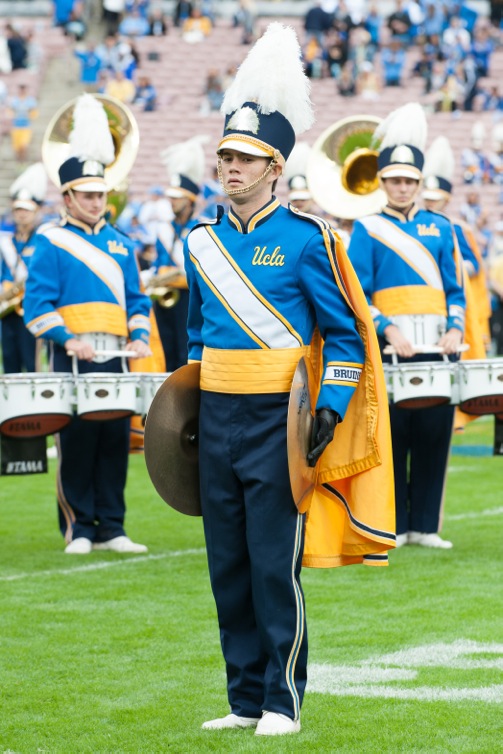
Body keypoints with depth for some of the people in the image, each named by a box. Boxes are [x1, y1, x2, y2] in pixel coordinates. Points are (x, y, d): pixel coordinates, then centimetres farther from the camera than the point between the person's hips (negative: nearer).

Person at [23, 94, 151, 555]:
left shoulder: (120, 244, 16)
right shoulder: (51, 242, 0)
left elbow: (136, 299, 17)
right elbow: (38, 304, -8)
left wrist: (139, 335, -1)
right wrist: (67, 339, -20)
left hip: (115, 358, 5)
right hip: (74, 358, -5)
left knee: (116, 439, 4)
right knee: (77, 443, -3)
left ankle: (111, 529, 10)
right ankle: (79, 529, 4)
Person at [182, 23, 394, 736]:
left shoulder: (305, 239, -7)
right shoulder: (202, 240, 9)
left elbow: (346, 333, -4)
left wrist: (330, 408, -12)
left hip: (278, 421, -5)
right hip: (216, 419, 5)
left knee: (277, 565, -4)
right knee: (228, 565, 8)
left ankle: (285, 700, 6)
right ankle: (246, 698, 16)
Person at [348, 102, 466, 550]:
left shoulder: (439, 228, 14)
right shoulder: (368, 229, 4)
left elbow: (456, 288, 13)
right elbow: (356, 293, -4)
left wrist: (456, 329, -5)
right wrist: (388, 331, -16)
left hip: (436, 347, 3)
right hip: (389, 346, -3)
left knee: (435, 433, 2)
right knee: (391, 433, -2)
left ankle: (424, 526, 10)